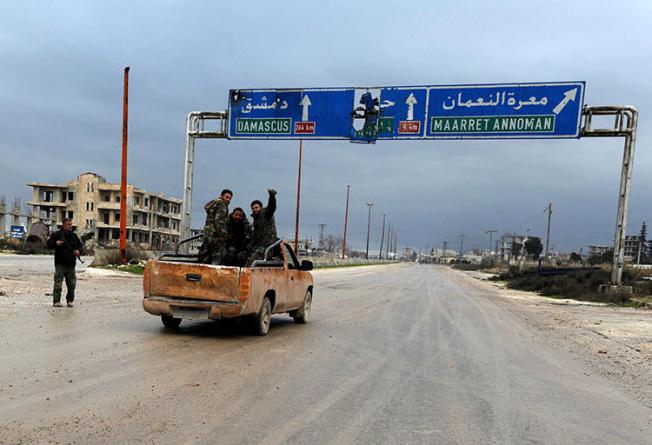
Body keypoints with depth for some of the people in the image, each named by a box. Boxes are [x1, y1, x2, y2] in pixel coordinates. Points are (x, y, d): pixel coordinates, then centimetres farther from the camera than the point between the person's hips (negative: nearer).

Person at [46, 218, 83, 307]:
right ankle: (56, 301, 0)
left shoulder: (74, 235, 13)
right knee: (58, 283, -6)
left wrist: (79, 251, -1)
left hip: (71, 263, 4)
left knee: (72, 283, 6)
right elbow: (49, 244, 2)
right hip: (60, 263, -4)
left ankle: (70, 300, 18)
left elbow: (80, 245, 20)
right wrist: (56, 243, -17)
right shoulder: (57, 234, 1)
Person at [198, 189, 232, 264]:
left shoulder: (211, 205, 26)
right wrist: (222, 235, -18)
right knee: (217, 261, -12)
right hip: (216, 235, -10)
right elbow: (219, 221, -16)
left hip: (207, 233, 10)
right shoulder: (221, 204, -4)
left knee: (205, 260, 8)